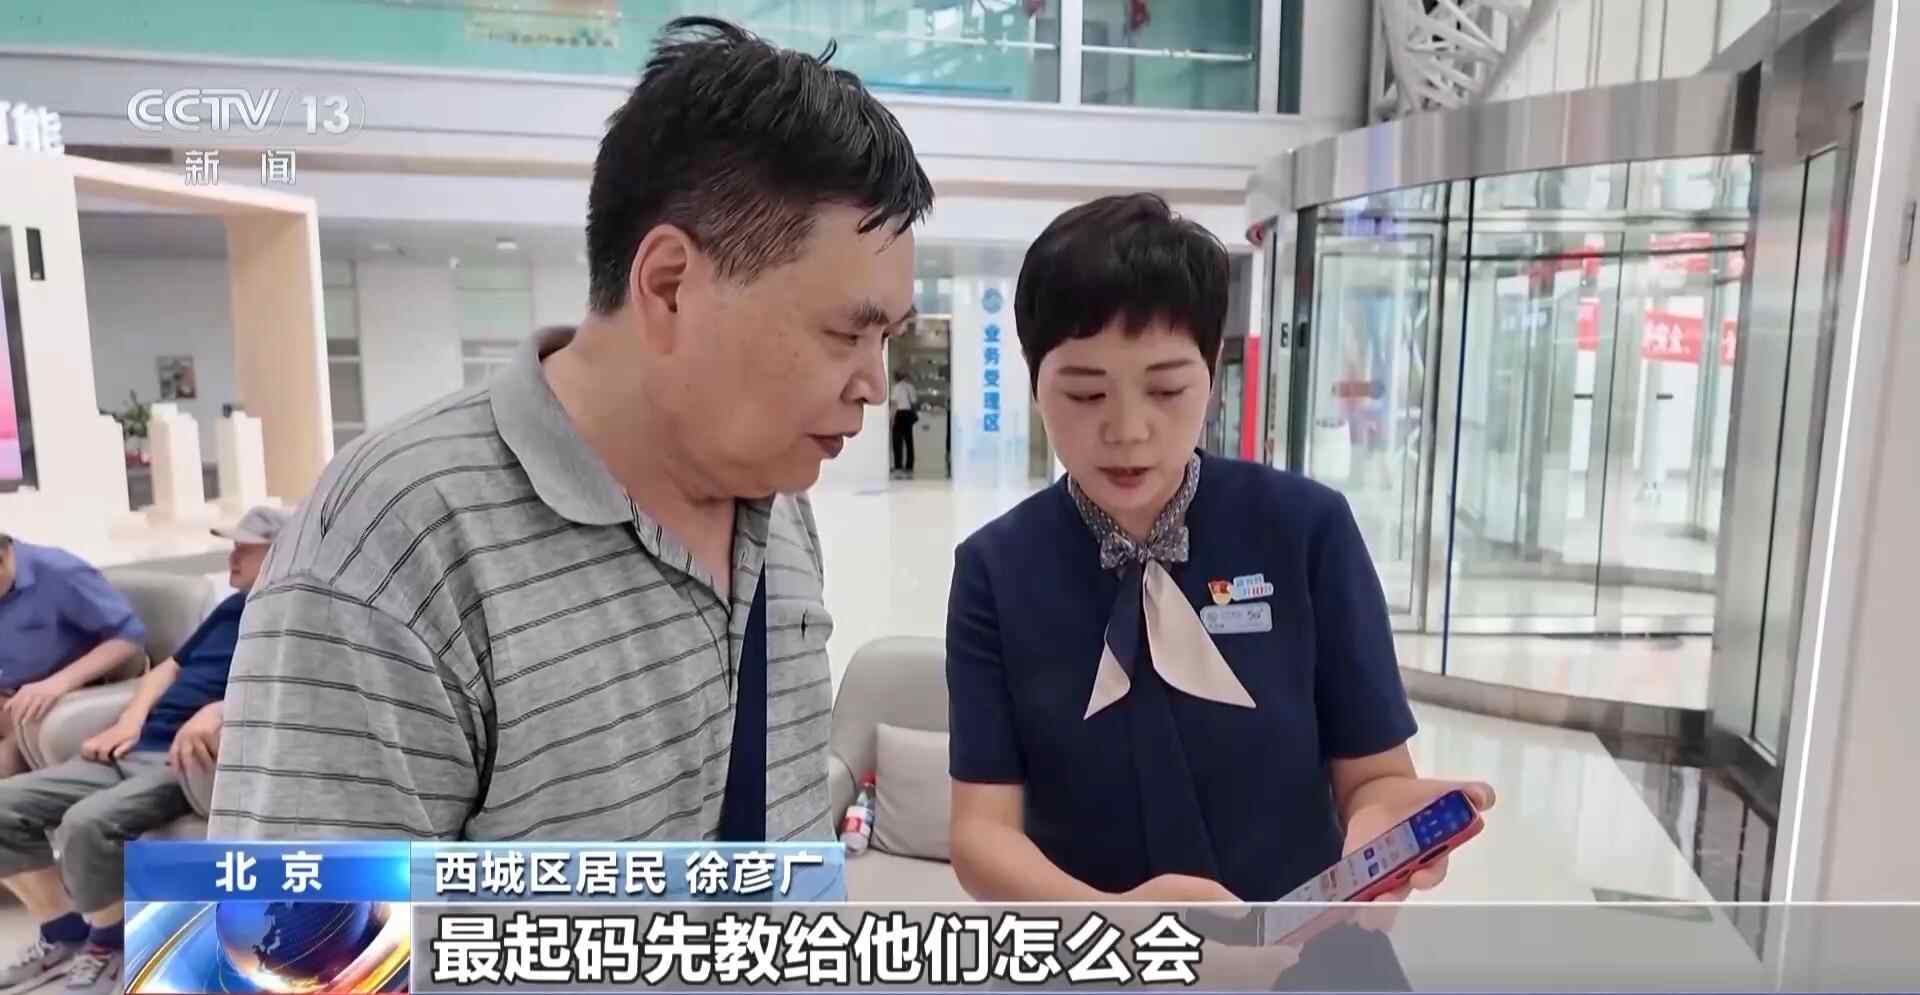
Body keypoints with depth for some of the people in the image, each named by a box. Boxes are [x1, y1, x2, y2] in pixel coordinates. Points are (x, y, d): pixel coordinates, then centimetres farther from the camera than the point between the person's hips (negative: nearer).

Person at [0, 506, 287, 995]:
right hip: (136, 749, 9)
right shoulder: (232, 607, 22)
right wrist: (130, 719, 8)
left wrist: (217, 710, -37)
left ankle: (109, 947, -3)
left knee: (88, 822, -30)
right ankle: (63, 934, 12)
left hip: (187, 759, -9)